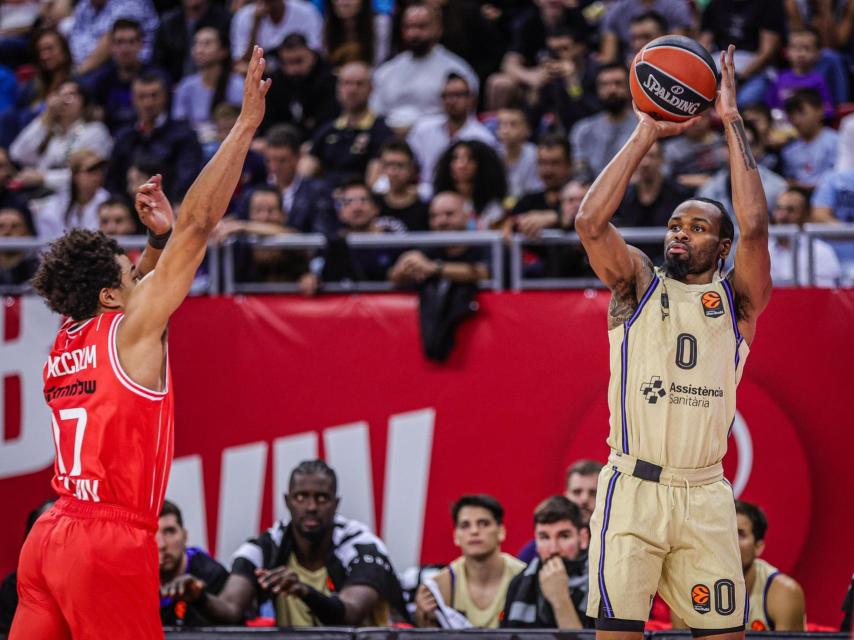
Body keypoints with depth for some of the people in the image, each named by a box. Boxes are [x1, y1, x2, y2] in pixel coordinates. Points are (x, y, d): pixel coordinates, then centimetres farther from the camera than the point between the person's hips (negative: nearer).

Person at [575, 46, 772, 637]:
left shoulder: (737, 300, 9)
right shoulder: (638, 284, 10)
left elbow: (753, 227, -9)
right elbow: (590, 222, -7)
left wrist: (732, 122, -5)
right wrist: (646, 134, -5)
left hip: (705, 496, 1)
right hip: (633, 488, -1)